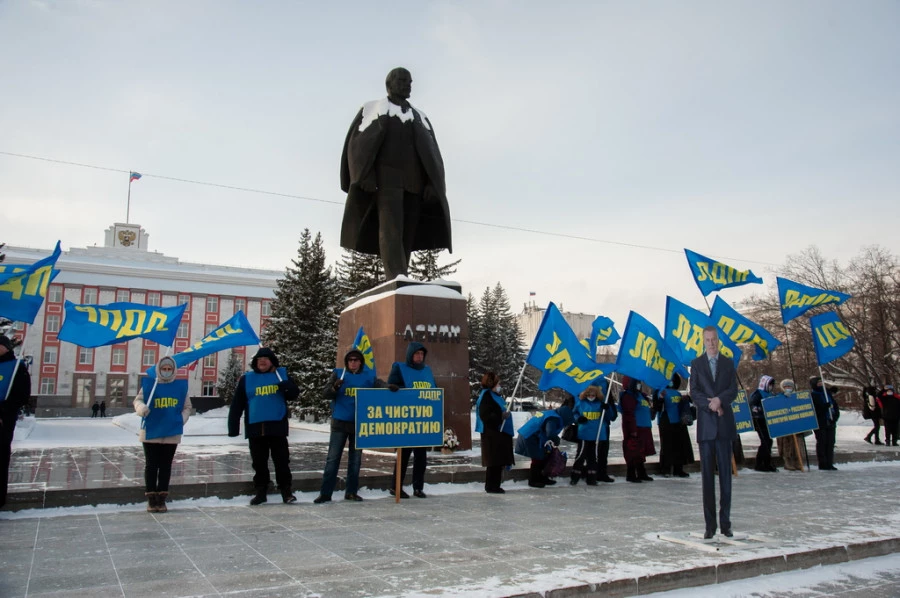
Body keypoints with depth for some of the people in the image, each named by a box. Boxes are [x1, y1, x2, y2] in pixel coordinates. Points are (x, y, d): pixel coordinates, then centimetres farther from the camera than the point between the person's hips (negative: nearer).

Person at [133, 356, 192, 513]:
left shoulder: (181, 386, 6)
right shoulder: (149, 384, 0)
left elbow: (187, 407, 12)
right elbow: (138, 400, -1)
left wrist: (182, 420, -4)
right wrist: (141, 407, -24)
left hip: (172, 434, 2)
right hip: (151, 433, -1)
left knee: (165, 466, 8)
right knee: (151, 465, 5)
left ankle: (162, 499, 16)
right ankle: (151, 499, 13)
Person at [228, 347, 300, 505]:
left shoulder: (281, 374, 5)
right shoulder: (247, 379, 6)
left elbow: (294, 394, 2)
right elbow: (237, 405, 6)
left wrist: (285, 386, -19)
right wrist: (233, 427, 0)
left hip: (277, 427, -1)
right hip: (255, 428, 1)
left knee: (282, 461, 4)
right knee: (259, 463, 9)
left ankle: (286, 491, 14)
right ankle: (261, 492, 20)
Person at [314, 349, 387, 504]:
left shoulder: (369, 376, 3)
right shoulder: (338, 374, 1)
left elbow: (382, 386, -8)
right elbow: (324, 394, -4)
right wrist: (335, 388, -25)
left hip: (360, 424, 1)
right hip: (340, 422, -1)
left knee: (355, 459, 9)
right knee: (332, 458, 0)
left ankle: (351, 491, 18)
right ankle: (325, 493, 6)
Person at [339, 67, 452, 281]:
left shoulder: (420, 119, 21)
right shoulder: (372, 109, 12)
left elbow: (433, 155, 10)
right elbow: (356, 143, -1)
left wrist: (432, 184, -7)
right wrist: (366, 175, -17)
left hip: (414, 182, 4)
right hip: (385, 177, -4)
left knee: (406, 235, -3)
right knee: (391, 227, -24)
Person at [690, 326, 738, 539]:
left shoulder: (728, 363, 12)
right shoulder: (696, 364, 8)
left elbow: (733, 391, 2)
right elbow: (694, 393, 0)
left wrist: (720, 399, -16)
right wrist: (711, 405, -15)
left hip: (724, 424, 1)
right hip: (705, 425, -1)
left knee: (725, 474, 3)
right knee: (707, 475, 1)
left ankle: (725, 523, 10)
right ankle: (710, 524, 5)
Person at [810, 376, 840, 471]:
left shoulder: (828, 393, 14)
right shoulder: (812, 395, -5)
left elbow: (835, 405, 14)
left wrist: (836, 415, -1)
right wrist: (824, 407, -25)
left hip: (830, 423, 6)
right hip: (820, 423, -6)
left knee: (830, 443, 8)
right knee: (822, 443, -3)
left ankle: (829, 464, 14)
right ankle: (822, 464, 3)